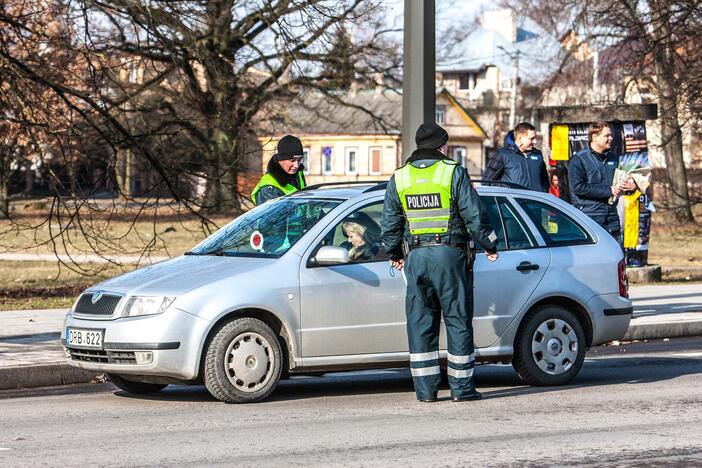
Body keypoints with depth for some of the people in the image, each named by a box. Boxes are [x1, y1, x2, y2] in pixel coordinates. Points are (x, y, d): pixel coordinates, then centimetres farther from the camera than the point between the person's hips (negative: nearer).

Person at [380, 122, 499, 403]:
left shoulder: (398, 179, 8)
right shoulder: (454, 173, -4)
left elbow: (389, 223, 14)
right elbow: (474, 214, -5)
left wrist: (394, 254, 27)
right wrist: (489, 245, 6)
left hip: (416, 256, 3)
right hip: (450, 253, -3)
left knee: (420, 322, 7)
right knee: (458, 320, 3)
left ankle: (425, 389, 6)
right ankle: (461, 387, 2)